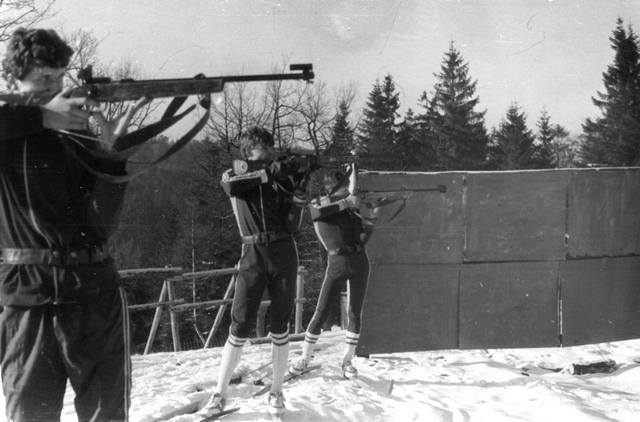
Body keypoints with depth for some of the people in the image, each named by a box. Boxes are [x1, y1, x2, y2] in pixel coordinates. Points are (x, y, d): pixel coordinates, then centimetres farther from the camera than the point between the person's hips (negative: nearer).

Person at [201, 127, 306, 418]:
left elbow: (292, 225, 3)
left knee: (279, 328, 4)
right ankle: (219, 394, 7)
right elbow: (230, 186, -19)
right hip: (253, 255, -2)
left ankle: (276, 392, 17)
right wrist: (265, 173, -22)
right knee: (240, 327, -4)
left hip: (284, 254, 2)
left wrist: (297, 203, -15)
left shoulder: (280, 179, 10)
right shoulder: (234, 174, 8)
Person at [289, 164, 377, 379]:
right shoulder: (318, 205, 0)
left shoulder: (352, 210, 10)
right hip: (337, 263, -3)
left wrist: (370, 220, -3)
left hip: (359, 262, 3)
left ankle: (347, 360, 16)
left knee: (355, 313, 4)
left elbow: (362, 240, 12)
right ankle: (304, 358, 10)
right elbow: (317, 213, -26)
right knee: (321, 313, -3)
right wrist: (345, 202, -25)